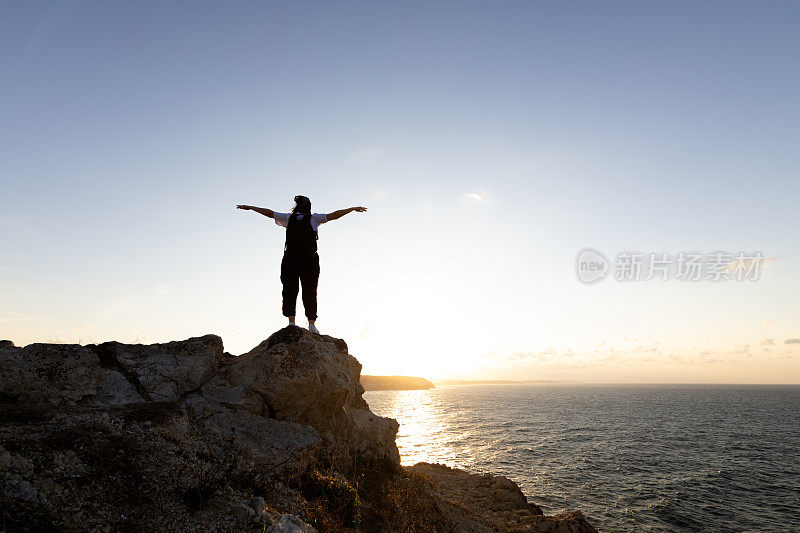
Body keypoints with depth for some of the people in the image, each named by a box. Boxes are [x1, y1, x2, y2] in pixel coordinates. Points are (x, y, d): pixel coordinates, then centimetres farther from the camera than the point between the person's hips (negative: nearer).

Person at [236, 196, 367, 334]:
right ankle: (311, 324, 0)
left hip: (290, 260, 1)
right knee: (310, 292, 3)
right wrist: (353, 209, 11)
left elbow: (269, 213, 15)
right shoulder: (314, 219, 4)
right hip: (310, 261, -1)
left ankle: (291, 322, -1)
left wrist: (250, 207, 28)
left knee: (290, 291, 6)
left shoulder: (289, 218, 8)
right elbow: (334, 215, 3)